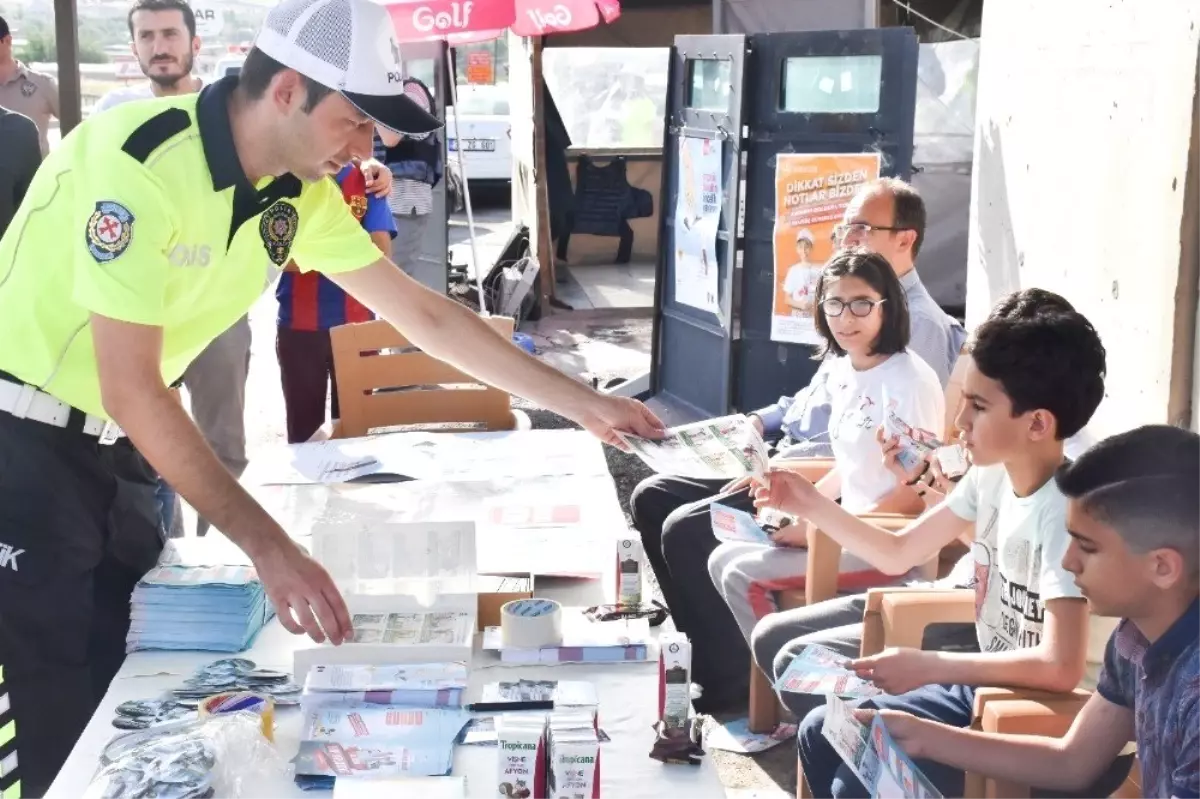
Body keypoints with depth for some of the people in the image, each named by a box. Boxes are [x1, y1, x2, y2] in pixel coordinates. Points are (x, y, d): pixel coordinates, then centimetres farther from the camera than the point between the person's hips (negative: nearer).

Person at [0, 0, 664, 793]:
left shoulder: (299, 192, -5)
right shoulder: (141, 162, -28)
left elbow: (422, 313, 2)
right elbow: (132, 388, -30)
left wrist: (582, 403, 2)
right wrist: (270, 545, -31)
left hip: (115, 442, 7)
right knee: (72, 720, -5)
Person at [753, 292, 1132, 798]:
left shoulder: (1063, 513, -27)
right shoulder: (991, 477, -2)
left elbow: (1060, 668, -34)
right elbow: (897, 554, 9)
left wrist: (927, 666, -27)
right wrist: (811, 505, -3)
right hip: (989, 689, 8)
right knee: (822, 733, 7)